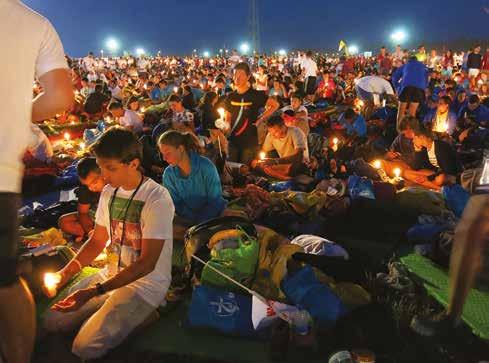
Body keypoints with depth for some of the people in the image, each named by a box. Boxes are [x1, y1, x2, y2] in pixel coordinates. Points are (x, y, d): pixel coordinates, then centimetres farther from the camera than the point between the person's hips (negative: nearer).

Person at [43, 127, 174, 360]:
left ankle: (142, 315, 2)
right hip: (112, 274, 7)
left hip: (147, 282, -7)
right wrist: (66, 273, -5)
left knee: (85, 346, -18)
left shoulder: (157, 198, -21)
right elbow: (97, 241, 11)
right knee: (52, 321, 2)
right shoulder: (108, 192, 3)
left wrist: (94, 292, -26)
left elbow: (147, 263, -22)